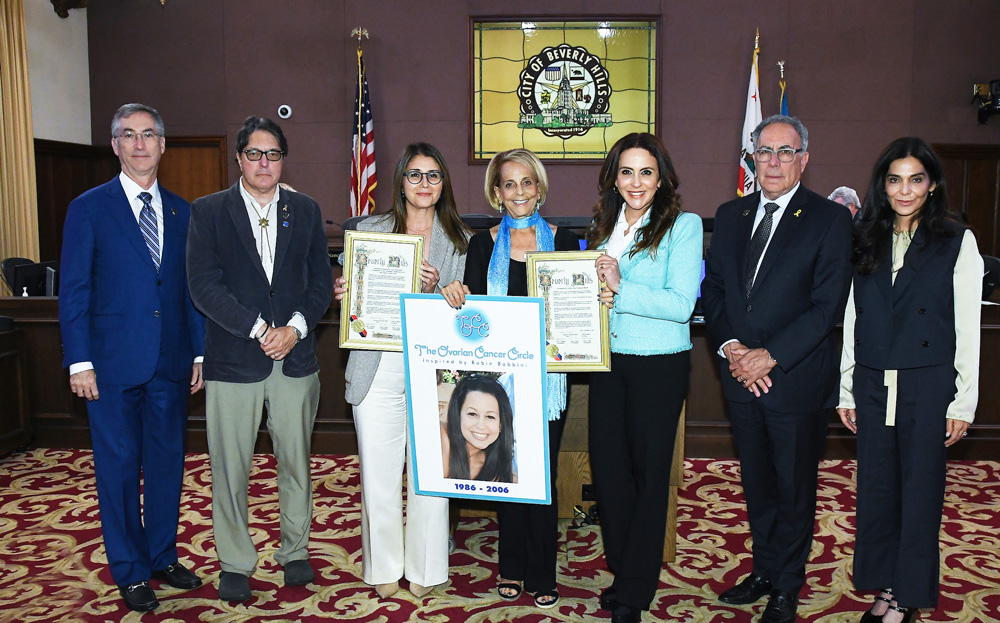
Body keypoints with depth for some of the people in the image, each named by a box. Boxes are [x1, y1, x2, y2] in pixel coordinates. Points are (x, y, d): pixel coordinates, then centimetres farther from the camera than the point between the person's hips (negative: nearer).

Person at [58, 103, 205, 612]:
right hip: (114, 364, -3)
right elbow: (73, 292, -4)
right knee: (119, 469, 7)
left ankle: (163, 556, 30)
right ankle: (130, 571, 21)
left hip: (171, 364, 4)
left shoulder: (181, 211, 9)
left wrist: (200, 351, 5)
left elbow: (191, 288, 10)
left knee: (168, 464, 13)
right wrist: (79, 362, -9)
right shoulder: (88, 209, -2)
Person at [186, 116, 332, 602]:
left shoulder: (305, 211, 10)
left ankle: (295, 551, 28)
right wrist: (258, 329, -15)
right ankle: (235, 563, 21)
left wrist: (296, 327, -9)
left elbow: (321, 281, 7)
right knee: (230, 468, 5)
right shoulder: (208, 211, 2)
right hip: (233, 359, -2)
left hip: (295, 357, 2)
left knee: (296, 461, 11)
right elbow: (203, 284, -7)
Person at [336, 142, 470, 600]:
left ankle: (424, 569, 21)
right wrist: (343, 294, -9)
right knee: (378, 471, 4)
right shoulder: (369, 231, 10)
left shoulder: (460, 240, 8)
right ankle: (384, 567, 23)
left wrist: (435, 290, -14)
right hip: (379, 368, 1)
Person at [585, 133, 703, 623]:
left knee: (649, 469, 5)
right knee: (606, 463, 9)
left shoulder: (684, 227, -7)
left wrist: (620, 290, -22)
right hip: (607, 360, 5)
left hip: (660, 363, -5)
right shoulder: (602, 228, 10)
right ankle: (622, 568, 29)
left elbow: (681, 303, -17)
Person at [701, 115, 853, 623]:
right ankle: (764, 571, 34)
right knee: (756, 482, 16)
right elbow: (713, 290, 8)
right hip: (740, 374, 4)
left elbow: (828, 305, -12)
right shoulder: (730, 215, 9)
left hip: (797, 376, -4)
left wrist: (770, 356, -18)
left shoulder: (829, 219, -6)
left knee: (794, 486, 9)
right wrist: (730, 347, -8)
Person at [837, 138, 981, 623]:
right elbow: (851, 321, 9)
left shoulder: (957, 241, -1)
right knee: (876, 488, 10)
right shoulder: (866, 243, 8)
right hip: (872, 384, 3)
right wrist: (846, 391, 8)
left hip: (928, 385, -3)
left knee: (920, 490, 5)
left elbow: (968, 328, -3)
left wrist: (963, 401, -6)